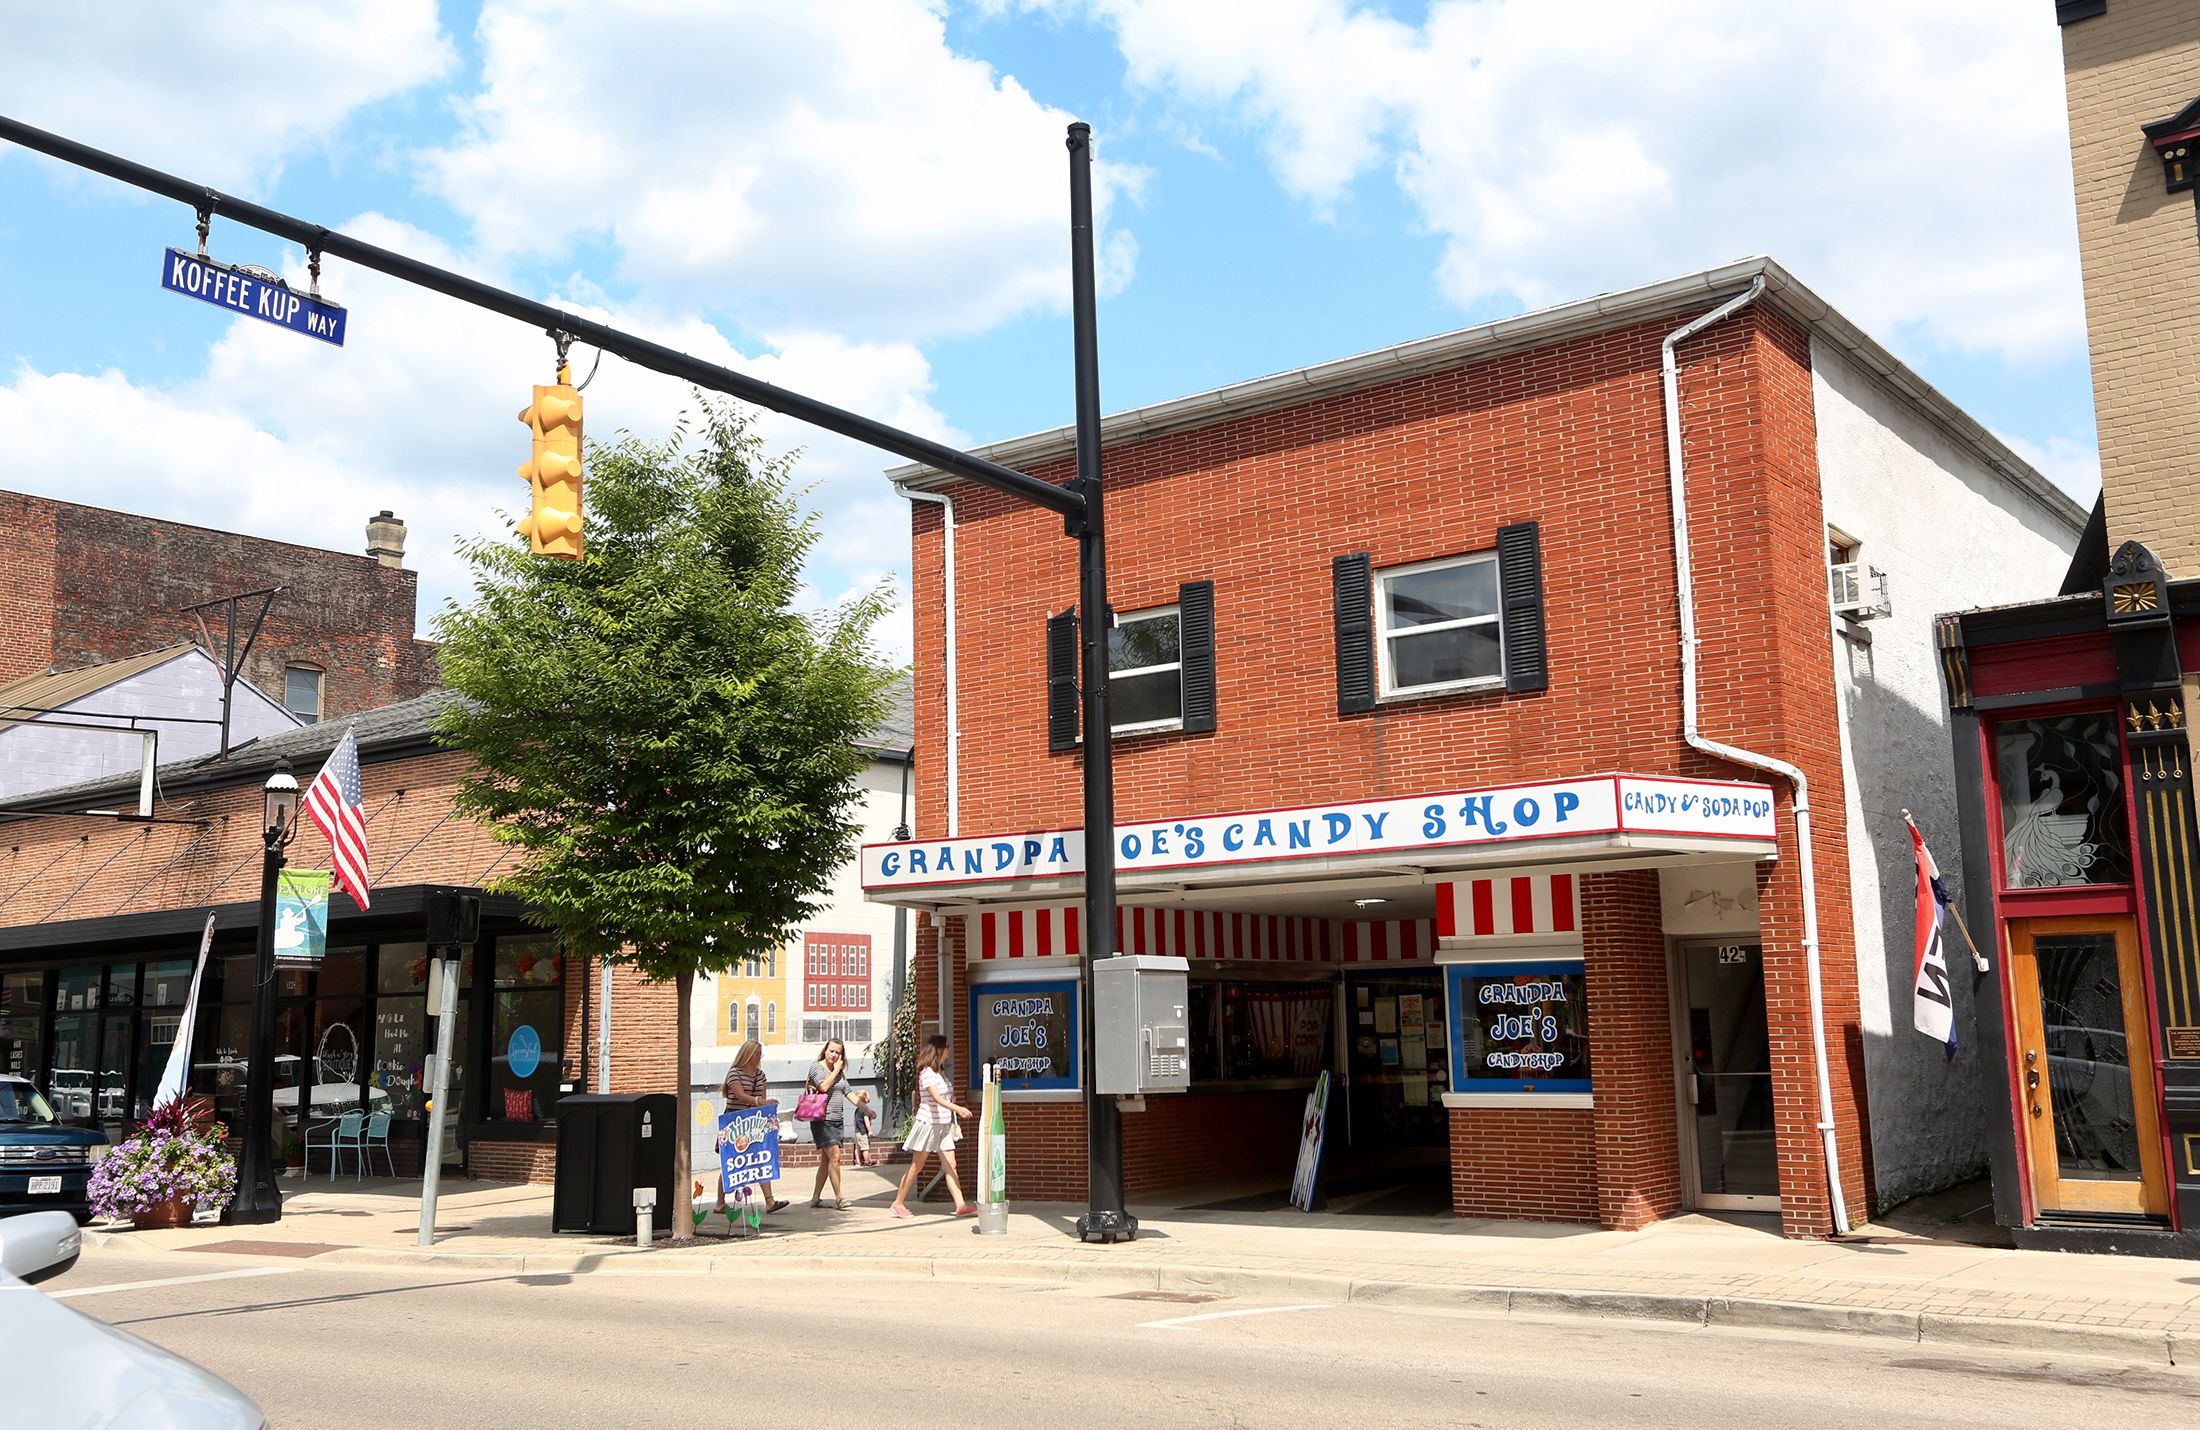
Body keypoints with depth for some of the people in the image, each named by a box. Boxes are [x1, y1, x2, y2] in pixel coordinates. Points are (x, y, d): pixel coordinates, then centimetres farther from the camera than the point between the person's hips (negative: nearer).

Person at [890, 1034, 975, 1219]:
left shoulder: (940, 1071, 13)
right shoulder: (927, 1072, -14)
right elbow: (936, 1098, -28)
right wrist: (957, 1108, -38)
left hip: (943, 1124, 8)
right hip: (928, 1122, -8)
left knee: (950, 1166, -1)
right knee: (916, 1166, 2)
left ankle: (961, 1205, -6)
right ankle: (898, 1203, 14)